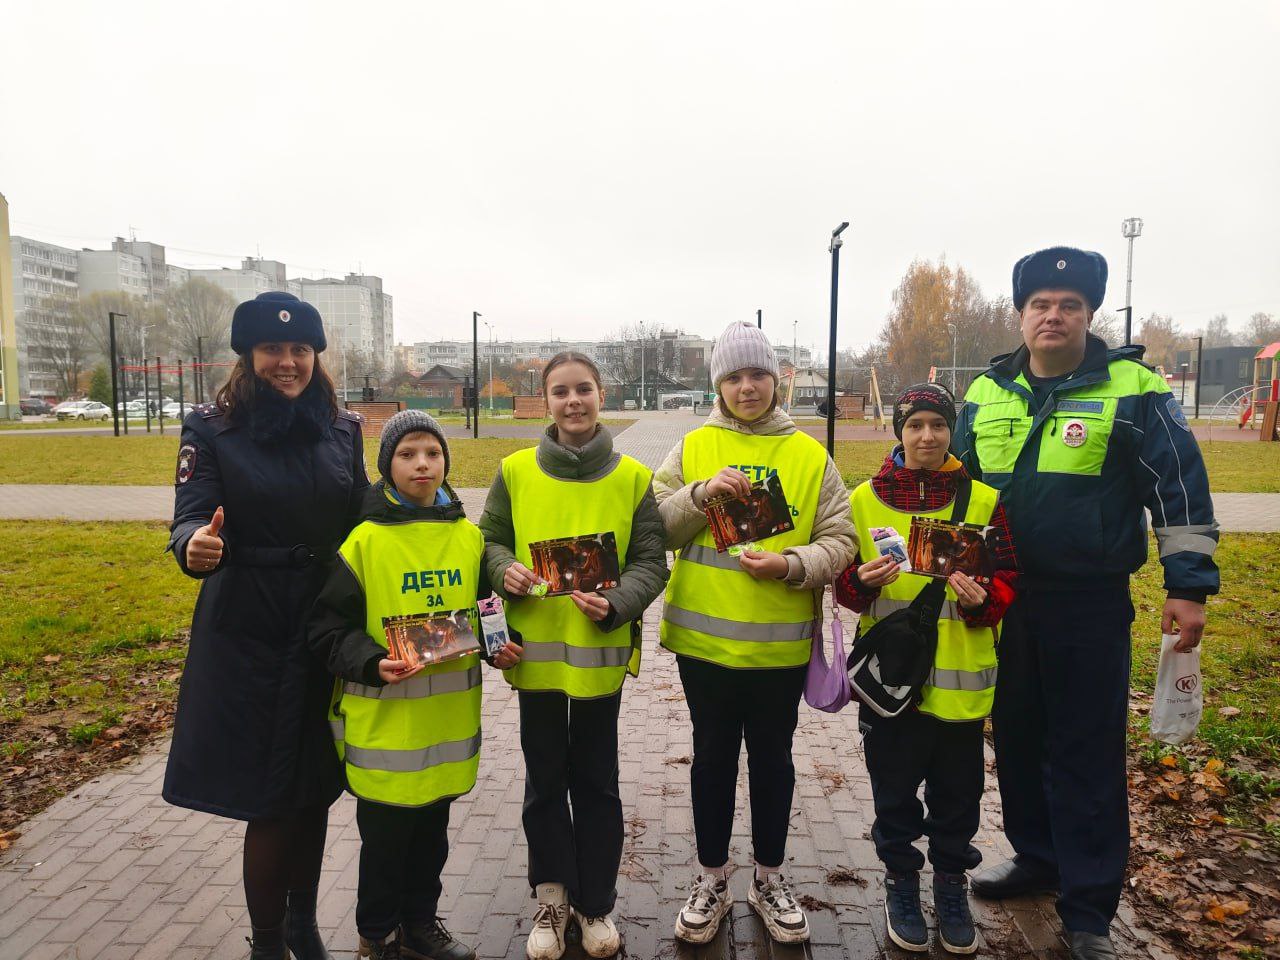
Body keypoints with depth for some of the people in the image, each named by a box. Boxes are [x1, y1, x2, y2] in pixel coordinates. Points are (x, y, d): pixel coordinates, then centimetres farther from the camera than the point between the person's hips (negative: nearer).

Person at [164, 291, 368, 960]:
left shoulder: (343, 428, 5)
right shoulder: (212, 428, -5)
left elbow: (361, 521, 9)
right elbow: (193, 517, -13)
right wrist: (195, 547, -35)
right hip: (248, 635, -3)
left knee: (315, 789, 14)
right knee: (270, 799, 2)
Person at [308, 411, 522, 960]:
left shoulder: (469, 536, 3)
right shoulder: (365, 540, -10)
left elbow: (484, 607, 13)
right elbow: (329, 627, -9)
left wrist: (499, 646, -5)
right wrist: (372, 664, -23)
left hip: (450, 716, 4)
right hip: (384, 719, -4)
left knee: (431, 828, 19)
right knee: (385, 832, 11)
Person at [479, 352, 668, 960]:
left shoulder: (632, 477, -4)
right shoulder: (515, 472, -1)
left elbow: (651, 561, -3)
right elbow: (490, 541, 7)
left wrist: (616, 601, -20)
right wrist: (505, 571, -15)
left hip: (601, 651, -1)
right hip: (535, 650, 1)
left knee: (596, 780, 13)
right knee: (545, 780, 14)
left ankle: (596, 903, 33)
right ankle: (553, 896, 35)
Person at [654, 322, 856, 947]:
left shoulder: (809, 456, 1)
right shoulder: (693, 449, 2)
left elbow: (838, 540, -1)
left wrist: (791, 565, -19)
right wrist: (701, 493, -17)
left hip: (781, 642, 0)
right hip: (704, 637, 0)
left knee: (773, 759, 15)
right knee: (713, 756, 14)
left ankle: (769, 878, 35)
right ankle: (712, 878, 32)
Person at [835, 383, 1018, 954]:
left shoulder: (983, 501, 0)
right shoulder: (864, 500, -1)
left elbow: (1008, 580, 2)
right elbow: (844, 586, 3)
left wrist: (984, 600, -18)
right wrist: (862, 582, -18)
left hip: (961, 678, 1)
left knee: (957, 790, 14)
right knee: (895, 790, 13)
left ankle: (951, 883, 36)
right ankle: (900, 880, 34)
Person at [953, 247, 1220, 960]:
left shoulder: (1133, 390, -6)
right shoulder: (986, 394, 7)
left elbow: (1181, 489, -6)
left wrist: (1189, 584, -9)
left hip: (1090, 606, -4)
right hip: (1000, 601, 5)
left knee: (1087, 757, 2)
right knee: (1016, 739, 16)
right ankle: (1037, 857, 36)